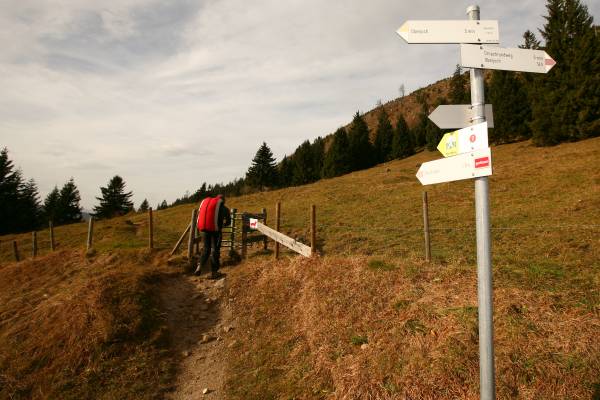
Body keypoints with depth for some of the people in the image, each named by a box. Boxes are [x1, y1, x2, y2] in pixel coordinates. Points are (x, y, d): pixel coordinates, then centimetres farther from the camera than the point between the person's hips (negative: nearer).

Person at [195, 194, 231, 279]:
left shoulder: (204, 201, 16)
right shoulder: (223, 208, 6)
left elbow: (200, 215, 18)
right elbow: (228, 222, 12)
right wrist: (222, 224, 33)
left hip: (205, 229, 4)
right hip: (215, 230, -3)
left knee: (206, 248, 18)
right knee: (215, 250, 6)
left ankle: (199, 266, 3)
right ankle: (213, 272, 9)